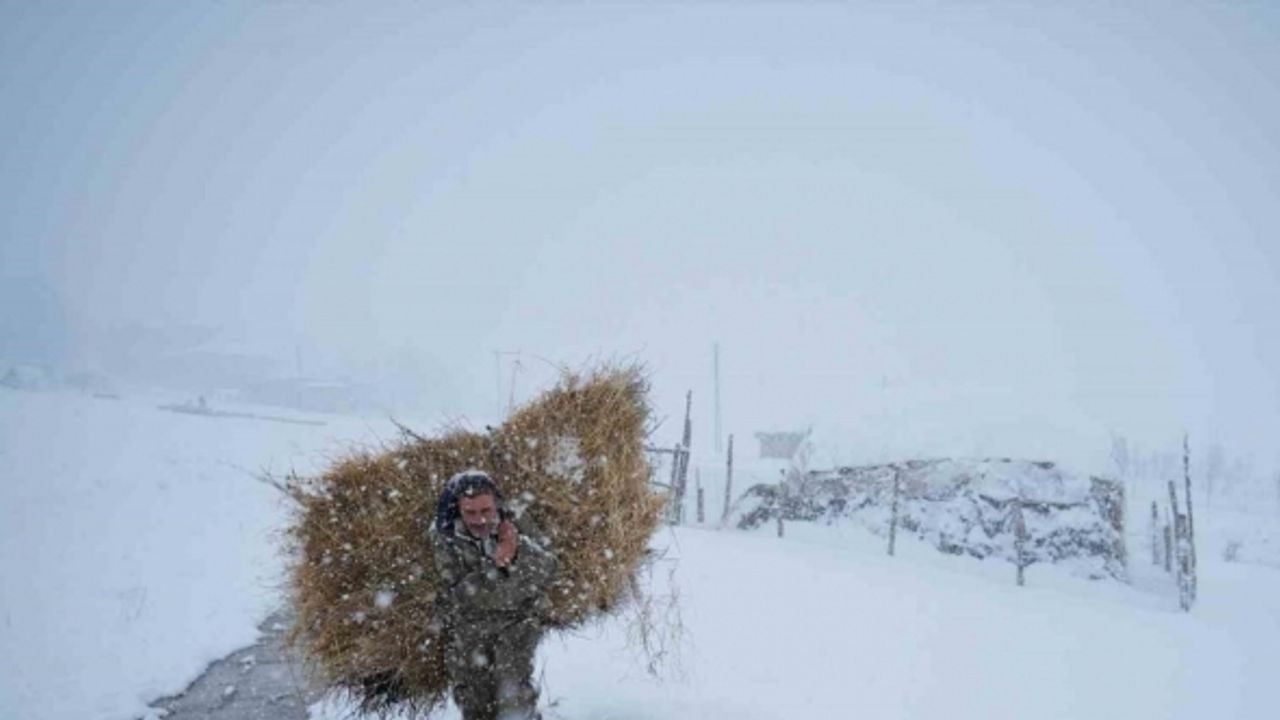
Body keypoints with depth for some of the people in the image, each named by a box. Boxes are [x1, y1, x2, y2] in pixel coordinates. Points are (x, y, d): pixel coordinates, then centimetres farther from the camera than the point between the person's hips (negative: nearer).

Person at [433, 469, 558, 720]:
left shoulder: (516, 528, -13)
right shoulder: (448, 544, -15)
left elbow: (546, 573, -20)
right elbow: (465, 595, -24)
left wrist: (520, 550, -36)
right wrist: (495, 564, -37)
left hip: (517, 620, -1)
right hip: (470, 628, 1)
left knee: (511, 683, -22)